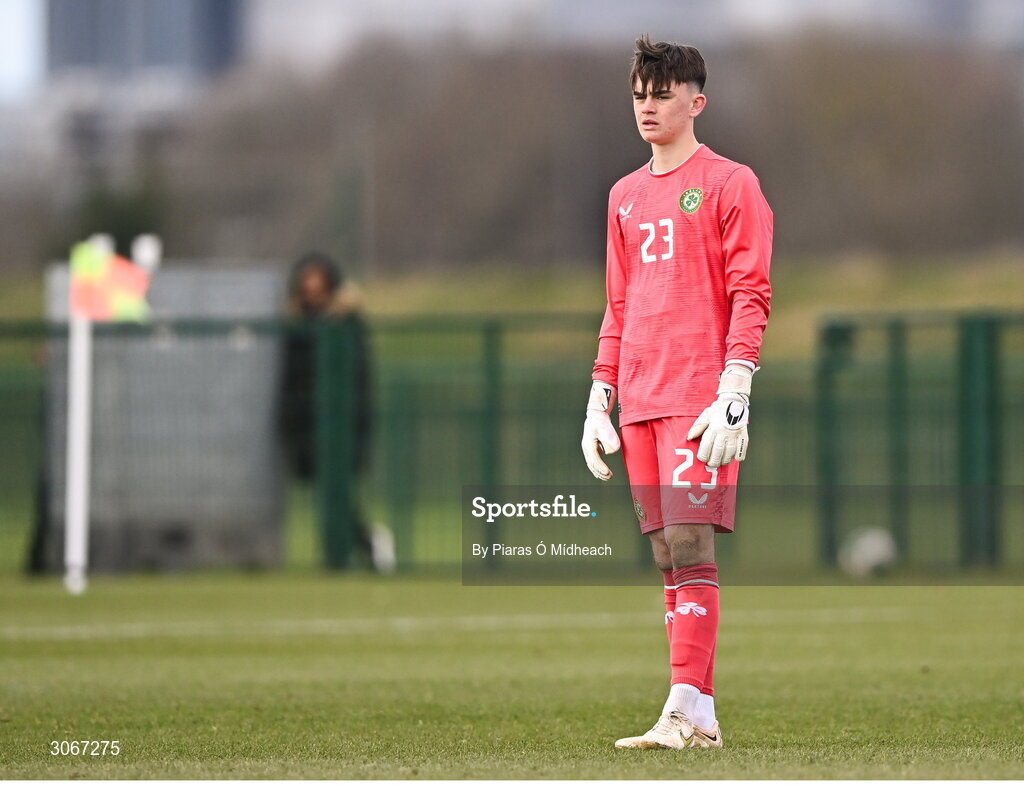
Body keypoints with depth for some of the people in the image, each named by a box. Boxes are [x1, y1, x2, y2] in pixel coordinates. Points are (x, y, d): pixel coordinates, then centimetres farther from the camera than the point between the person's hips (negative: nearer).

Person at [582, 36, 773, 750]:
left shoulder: (729, 183, 0)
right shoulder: (626, 196, 20)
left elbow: (751, 295, -7)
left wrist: (734, 393, -16)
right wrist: (600, 398, 15)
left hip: (700, 395, -6)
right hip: (639, 401, 7)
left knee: (690, 543, -14)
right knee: (665, 551, 3)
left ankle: (688, 710, -18)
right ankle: (698, 718, 4)